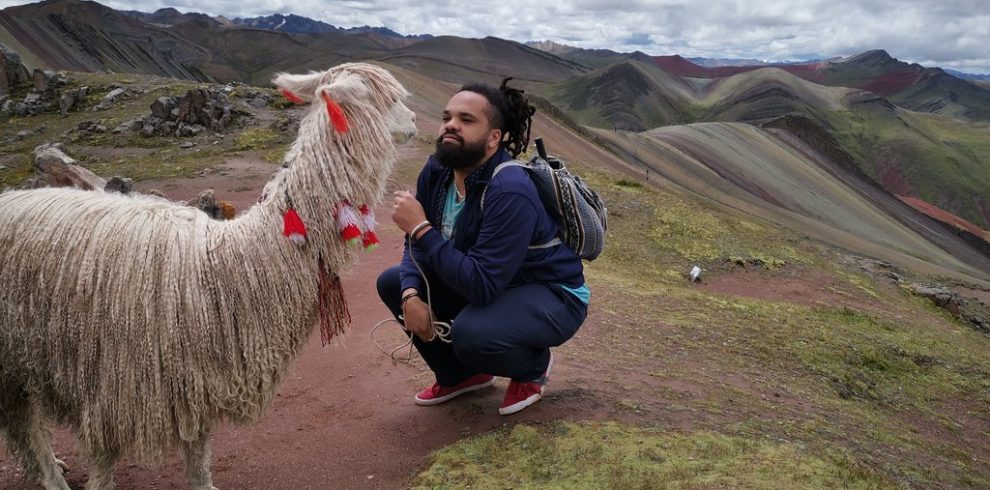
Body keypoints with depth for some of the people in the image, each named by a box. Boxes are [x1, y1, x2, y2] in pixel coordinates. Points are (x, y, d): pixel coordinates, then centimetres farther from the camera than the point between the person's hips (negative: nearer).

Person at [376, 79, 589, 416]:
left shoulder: (510, 192, -33)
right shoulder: (437, 170, -9)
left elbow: (481, 287, -37)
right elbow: (417, 243, 0)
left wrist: (421, 227, -35)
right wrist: (411, 295, -18)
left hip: (552, 295, -8)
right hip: (488, 282, 8)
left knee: (472, 331, -36)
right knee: (392, 283, 1)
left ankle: (534, 366, 1)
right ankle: (461, 373, 16)